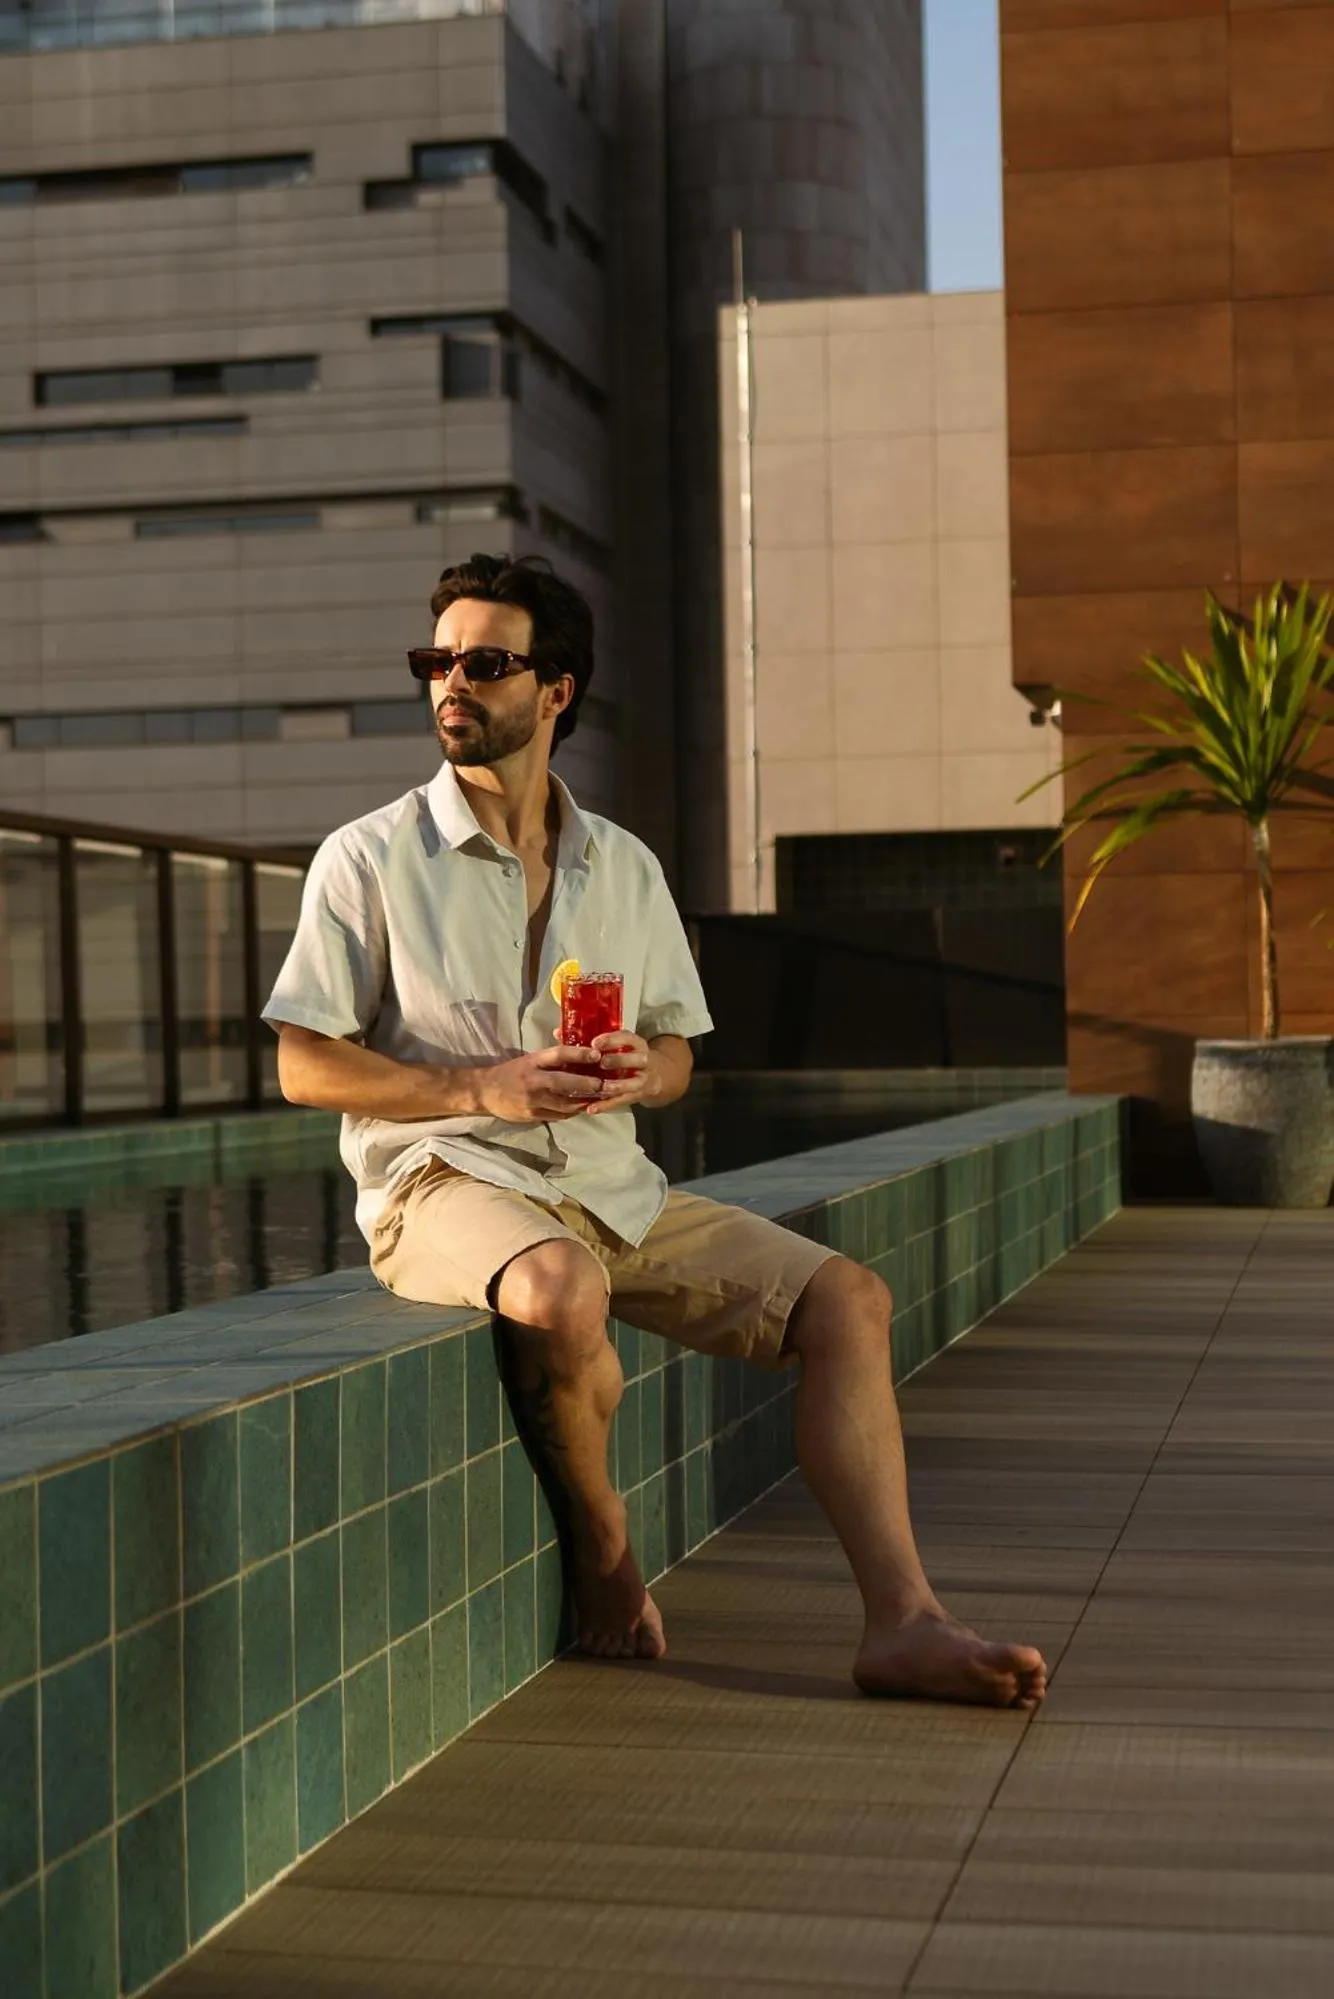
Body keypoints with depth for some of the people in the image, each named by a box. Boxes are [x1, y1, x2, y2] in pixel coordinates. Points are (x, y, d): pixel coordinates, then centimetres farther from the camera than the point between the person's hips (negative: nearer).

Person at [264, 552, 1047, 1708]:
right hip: (444, 1182, -5)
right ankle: (602, 1545, -10)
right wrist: (482, 1087, -16)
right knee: (563, 1293, -39)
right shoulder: (370, 858, 0)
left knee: (846, 1301, -11)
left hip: (610, 1183, 5)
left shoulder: (626, 868, 13)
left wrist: (638, 1073, -9)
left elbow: (676, 1050, 18)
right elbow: (305, 1067, -3)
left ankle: (902, 1623, -14)